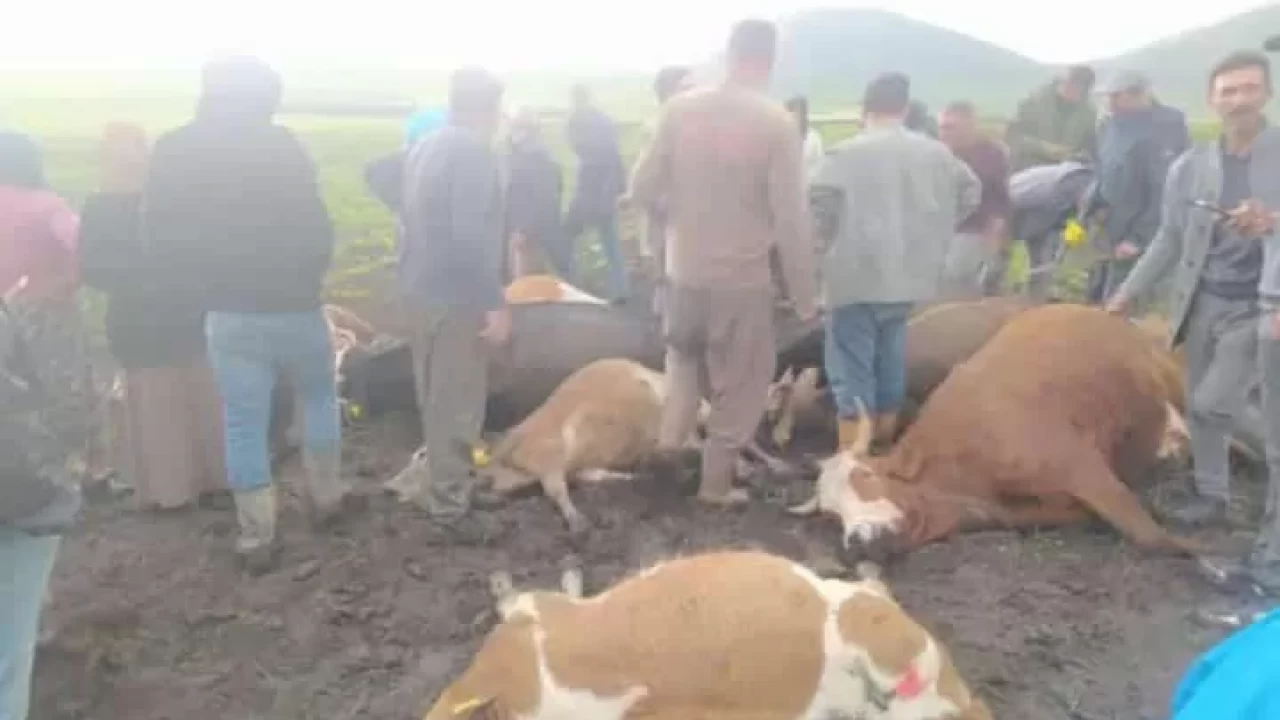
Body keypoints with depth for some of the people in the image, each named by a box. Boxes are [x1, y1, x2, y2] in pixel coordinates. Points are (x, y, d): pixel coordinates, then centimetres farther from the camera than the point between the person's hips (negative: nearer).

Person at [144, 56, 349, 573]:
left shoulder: (173, 150, 0)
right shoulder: (279, 145, -13)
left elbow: (158, 232, 5)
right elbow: (314, 225, -12)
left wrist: (194, 289, 14)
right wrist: (311, 273, 7)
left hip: (227, 312, 3)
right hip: (292, 305, -2)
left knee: (243, 423, 9)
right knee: (319, 397, 22)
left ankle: (256, 537, 14)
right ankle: (326, 498, 31)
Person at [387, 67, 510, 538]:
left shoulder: (426, 147, 13)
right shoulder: (472, 152, -16)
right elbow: (471, 235, -25)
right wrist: (495, 303, -23)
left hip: (422, 288, 9)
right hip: (455, 296, -9)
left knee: (437, 398, 21)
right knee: (457, 404, 0)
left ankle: (432, 478, 33)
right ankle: (448, 504, 9)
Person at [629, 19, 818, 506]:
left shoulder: (680, 108, -5)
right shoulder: (776, 123, -14)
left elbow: (642, 189, 0)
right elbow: (791, 219, -13)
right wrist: (803, 295, -4)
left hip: (685, 270, 4)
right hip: (743, 279, -3)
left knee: (685, 353, 32)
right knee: (741, 384, 13)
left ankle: (672, 432, 22)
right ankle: (716, 483, 20)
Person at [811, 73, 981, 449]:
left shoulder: (846, 154, -11)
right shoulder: (935, 153, 6)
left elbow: (818, 208, -18)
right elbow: (971, 193, 17)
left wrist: (834, 238, 2)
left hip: (856, 277, -5)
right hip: (907, 276, 6)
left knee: (853, 374, 0)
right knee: (890, 366, 19)